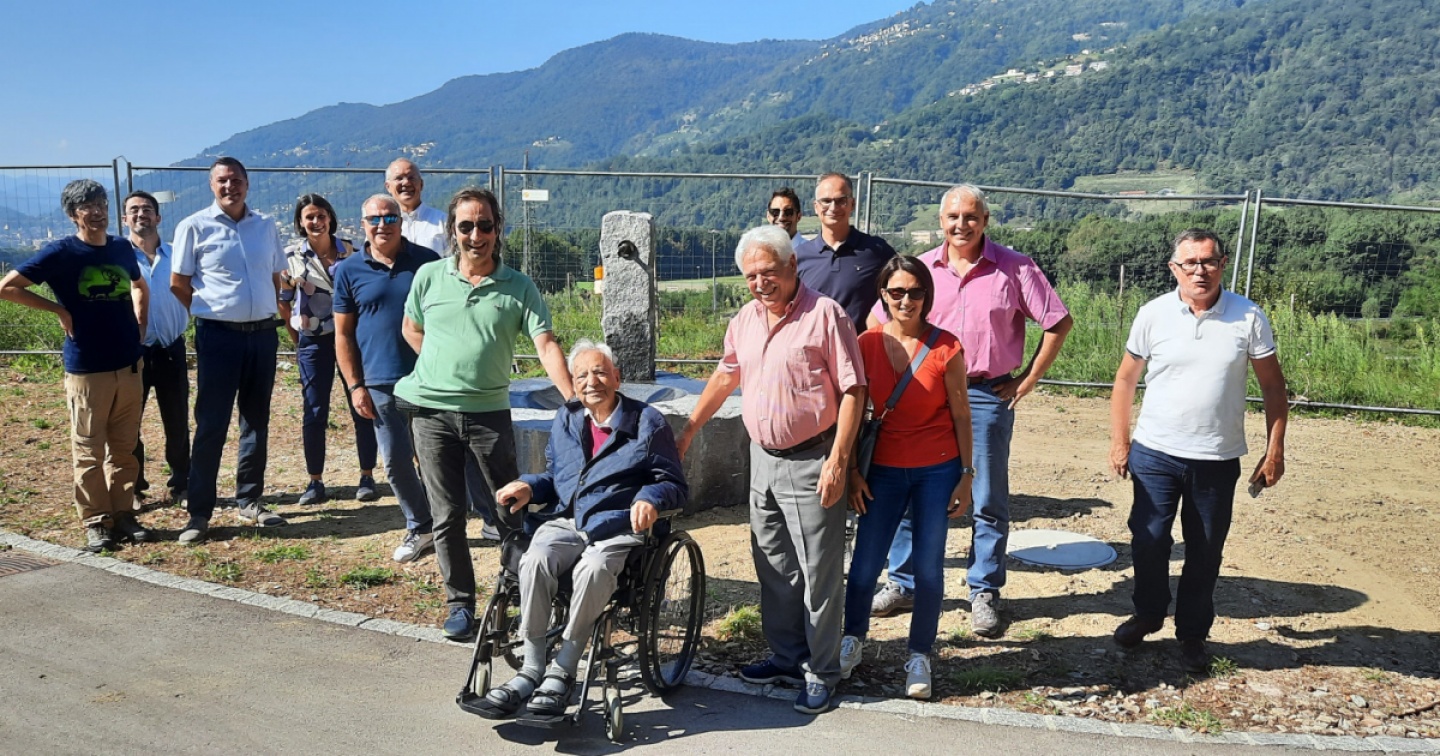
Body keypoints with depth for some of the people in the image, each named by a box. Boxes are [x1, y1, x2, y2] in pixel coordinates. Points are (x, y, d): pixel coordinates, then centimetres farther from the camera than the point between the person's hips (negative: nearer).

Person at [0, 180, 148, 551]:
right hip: (86, 369, -4)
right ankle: (95, 523, 10)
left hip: (129, 364, 4)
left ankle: (124, 514, 18)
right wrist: (59, 310, -8)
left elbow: (139, 287, 27)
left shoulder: (122, 248, 8)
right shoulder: (61, 252, -7)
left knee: (125, 447, 9)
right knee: (89, 450, 2)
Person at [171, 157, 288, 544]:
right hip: (219, 336, -4)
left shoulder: (266, 226, 7)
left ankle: (250, 501, 22)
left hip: (264, 333, 4)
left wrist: (268, 311, 11)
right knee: (211, 425, -2)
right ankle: (199, 512, 5)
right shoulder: (194, 227, -4)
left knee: (257, 421, 11)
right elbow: (178, 283, 1)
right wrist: (211, 310, 6)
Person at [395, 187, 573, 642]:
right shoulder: (430, 276, 3)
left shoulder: (518, 288, -3)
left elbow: (546, 346, -12)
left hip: (489, 412, -1)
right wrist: (442, 366, 4)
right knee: (447, 515, 6)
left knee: (511, 509, 5)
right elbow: (410, 327, 18)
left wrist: (575, 401, -25)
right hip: (432, 412, 1)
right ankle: (460, 603, 18)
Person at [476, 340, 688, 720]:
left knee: (593, 569, -37)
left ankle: (562, 671, -22)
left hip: (617, 527, -4)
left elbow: (675, 483, 6)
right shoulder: (565, 420, 20)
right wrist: (529, 487, 7)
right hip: (565, 520, 4)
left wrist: (651, 498, -16)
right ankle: (532, 670, -22)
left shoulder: (647, 422, 6)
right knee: (535, 561, -30)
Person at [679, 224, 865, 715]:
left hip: (811, 461, -7)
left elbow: (853, 391, -14)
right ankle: (787, 656, 31)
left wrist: (837, 461, -19)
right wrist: (689, 430, 23)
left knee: (818, 573, 1)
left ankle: (821, 673, 14)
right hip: (763, 457, 7)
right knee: (774, 567, 16)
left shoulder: (824, 315, -12)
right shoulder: (745, 319, 9)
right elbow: (726, 376, 22)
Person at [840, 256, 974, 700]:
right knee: (864, 564, 3)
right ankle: (853, 639, 28)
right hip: (883, 470, 1)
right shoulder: (867, 344, -3)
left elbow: (961, 416, -1)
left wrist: (967, 475, -2)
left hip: (937, 471, -1)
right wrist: (853, 470, 0)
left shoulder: (946, 348, -7)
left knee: (929, 568, 5)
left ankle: (920, 657, 22)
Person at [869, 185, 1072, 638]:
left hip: (988, 396, -2)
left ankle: (984, 593, 19)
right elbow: (877, 323, 12)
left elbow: (1059, 323, 0)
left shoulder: (1014, 268, -3)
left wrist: (1029, 379, -3)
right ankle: (903, 584, 21)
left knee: (989, 501, 6)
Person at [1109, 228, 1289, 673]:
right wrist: (1119, 441, 2)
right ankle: (1148, 614, 31)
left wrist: (1275, 449, -1)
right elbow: (1126, 379, 4)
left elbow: (1272, 385, 2)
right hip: (1155, 454, 0)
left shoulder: (1248, 317, -5)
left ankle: (1192, 634, 28)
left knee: (1205, 553, 10)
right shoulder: (1153, 314, -4)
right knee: (1148, 542, 6)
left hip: (1217, 461, 0)